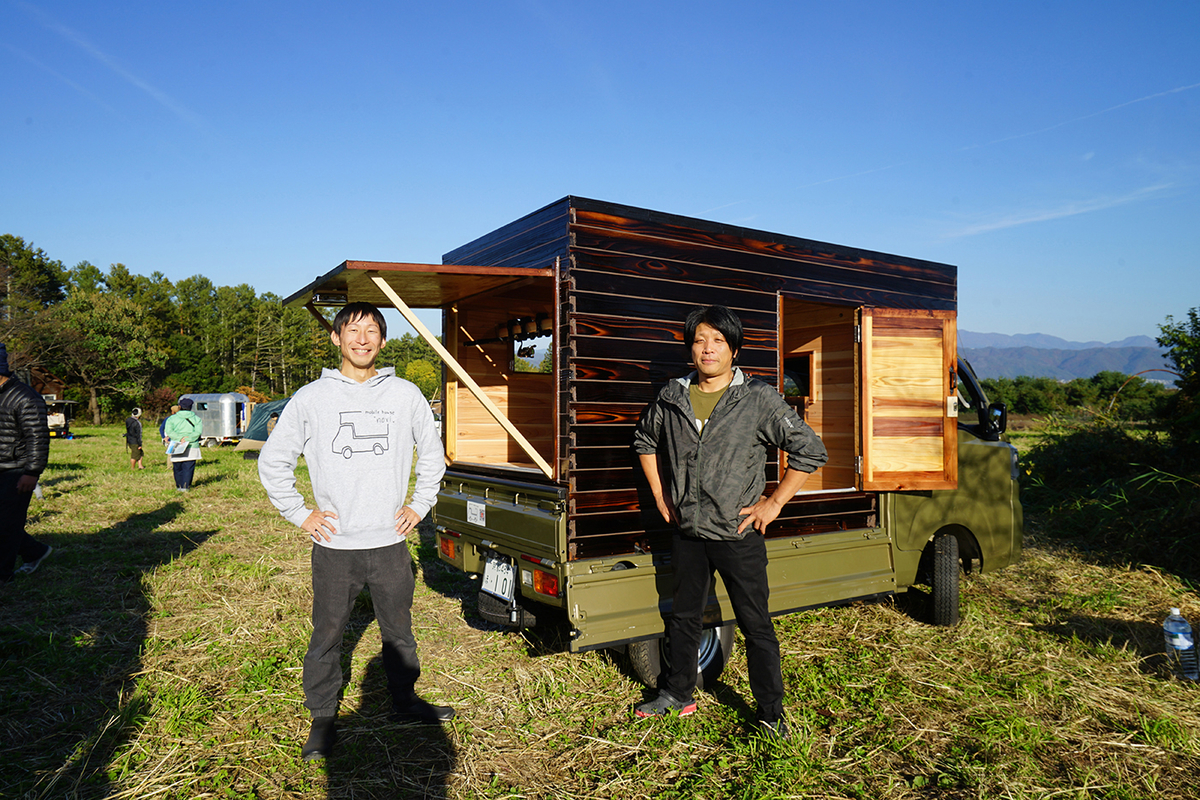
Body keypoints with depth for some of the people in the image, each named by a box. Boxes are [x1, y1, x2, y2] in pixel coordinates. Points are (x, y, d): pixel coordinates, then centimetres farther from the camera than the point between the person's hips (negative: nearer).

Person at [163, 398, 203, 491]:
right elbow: (198, 432, -9)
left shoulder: (172, 418, 7)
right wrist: (187, 439, -14)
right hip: (191, 448, -1)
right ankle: (185, 486, -7)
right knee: (188, 468, 0)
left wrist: (179, 438, -14)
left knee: (177, 468, 13)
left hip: (176, 448, 1)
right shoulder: (197, 419, 7)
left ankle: (179, 486, 21)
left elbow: (168, 431, -9)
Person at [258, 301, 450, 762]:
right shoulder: (311, 399, -3)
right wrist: (299, 514, 1)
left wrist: (419, 504, 8)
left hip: (391, 543, 1)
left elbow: (432, 453, 14)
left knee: (399, 633, 15)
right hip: (334, 547, -1)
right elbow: (273, 461, 5)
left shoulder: (406, 395, 1)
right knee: (326, 637, 10)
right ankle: (322, 719, 29)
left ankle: (406, 702, 34)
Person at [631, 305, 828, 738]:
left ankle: (771, 712, 25)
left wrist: (773, 504, -7)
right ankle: (678, 694, 38)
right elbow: (644, 441, 20)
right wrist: (660, 495, 12)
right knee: (683, 616, 18)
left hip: (739, 536, -3)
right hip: (687, 533, 4)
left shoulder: (760, 399, -10)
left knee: (756, 625, 7)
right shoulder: (671, 398, 1)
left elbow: (810, 451, -5)